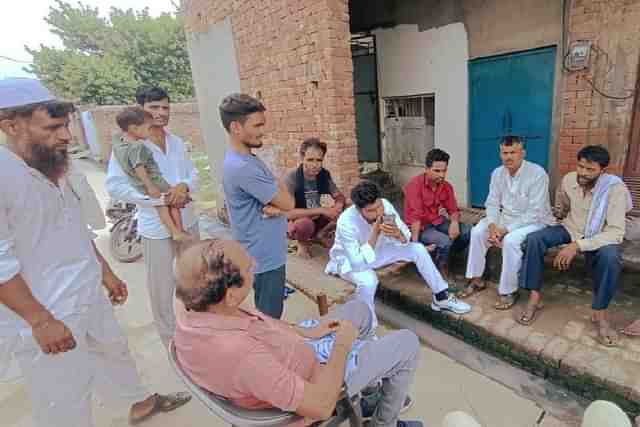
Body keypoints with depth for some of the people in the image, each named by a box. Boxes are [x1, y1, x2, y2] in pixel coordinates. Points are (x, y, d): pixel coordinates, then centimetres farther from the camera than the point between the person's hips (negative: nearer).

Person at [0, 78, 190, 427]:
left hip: (89, 298, 9)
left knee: (114, 352, 27)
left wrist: (106, 273, 16)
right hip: (46, 316, -9)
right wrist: (41, 321, -23)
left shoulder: (52, 170, 6)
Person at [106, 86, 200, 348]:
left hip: (188, 221, 6)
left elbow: (194, 176, 6)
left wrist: (183, 186, -17)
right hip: (156, 227, -5)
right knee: (162, 288, 6)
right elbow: (114, 186, -16)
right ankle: (171, 341, 28)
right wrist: (158, 198, -22)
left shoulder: (177, 142, 6)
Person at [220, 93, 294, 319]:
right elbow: (288, 202, -21)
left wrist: (273, 206, -18)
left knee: (264, 315, 25)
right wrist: (280, 187, -1)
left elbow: (278, 197, 5)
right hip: (266, 255, -9)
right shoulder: (242, 167, -27)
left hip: (264, 251, 9)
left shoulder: (246, 158, 6)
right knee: (270, 317, 9)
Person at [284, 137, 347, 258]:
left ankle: (323, 234, 9)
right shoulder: (291, 178, -26)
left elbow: (340, 197, -5)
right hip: (295, 222, -4)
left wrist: (338, 207, -30)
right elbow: (288, 213, -33)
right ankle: (302, 242, -3)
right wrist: (321, 210, -35)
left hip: (316, 218, 5)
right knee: (305, 223, -39)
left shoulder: (324, 175, -11)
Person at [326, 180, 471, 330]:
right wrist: (374, 234, -43)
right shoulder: (346, 222, -36)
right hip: (351, 260, -5)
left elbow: (407, 239, -14)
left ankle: (441, 297, 12)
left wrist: (398, 234, -38)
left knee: (418, 249, -7)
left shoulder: (385, 205, -22)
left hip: (377, 251, 5)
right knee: (368, 280, -38)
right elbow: (358, 263, -38)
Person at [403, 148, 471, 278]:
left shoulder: (447, 186, -1)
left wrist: (454, 222, -21)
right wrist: (415, 243, -31)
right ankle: (443, 275, -5)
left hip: (437, 222, 7)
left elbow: (453, 210, 4)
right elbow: (415, 216, -26)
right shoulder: (415, 185, -21)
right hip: (419, 226, -7)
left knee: (468, 230, -10)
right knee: (444, 241, -29)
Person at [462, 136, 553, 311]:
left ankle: (508, 291, -16)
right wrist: (493, 225, -19)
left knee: (510, 240, -33)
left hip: (534, 221, -6)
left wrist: (506, 229, -27)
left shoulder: (537, 173, -20)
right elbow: (492, 203, 0)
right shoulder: (498, 173, -1)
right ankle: (476, 280, -2)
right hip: (506, 217, 6)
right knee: (477, 231, -15)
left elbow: (535, 213, -24)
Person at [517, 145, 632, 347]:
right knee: (534, 238, -23)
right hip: (570, 229, 4)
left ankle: (600, 314, -14)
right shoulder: (568, 179, -10)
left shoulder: (615, 189, -23)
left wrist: (578, 246, -39)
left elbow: (616, 232, -31)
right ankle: (535, 297, -17)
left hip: (599, 237, -3)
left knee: (610, 257, -35)